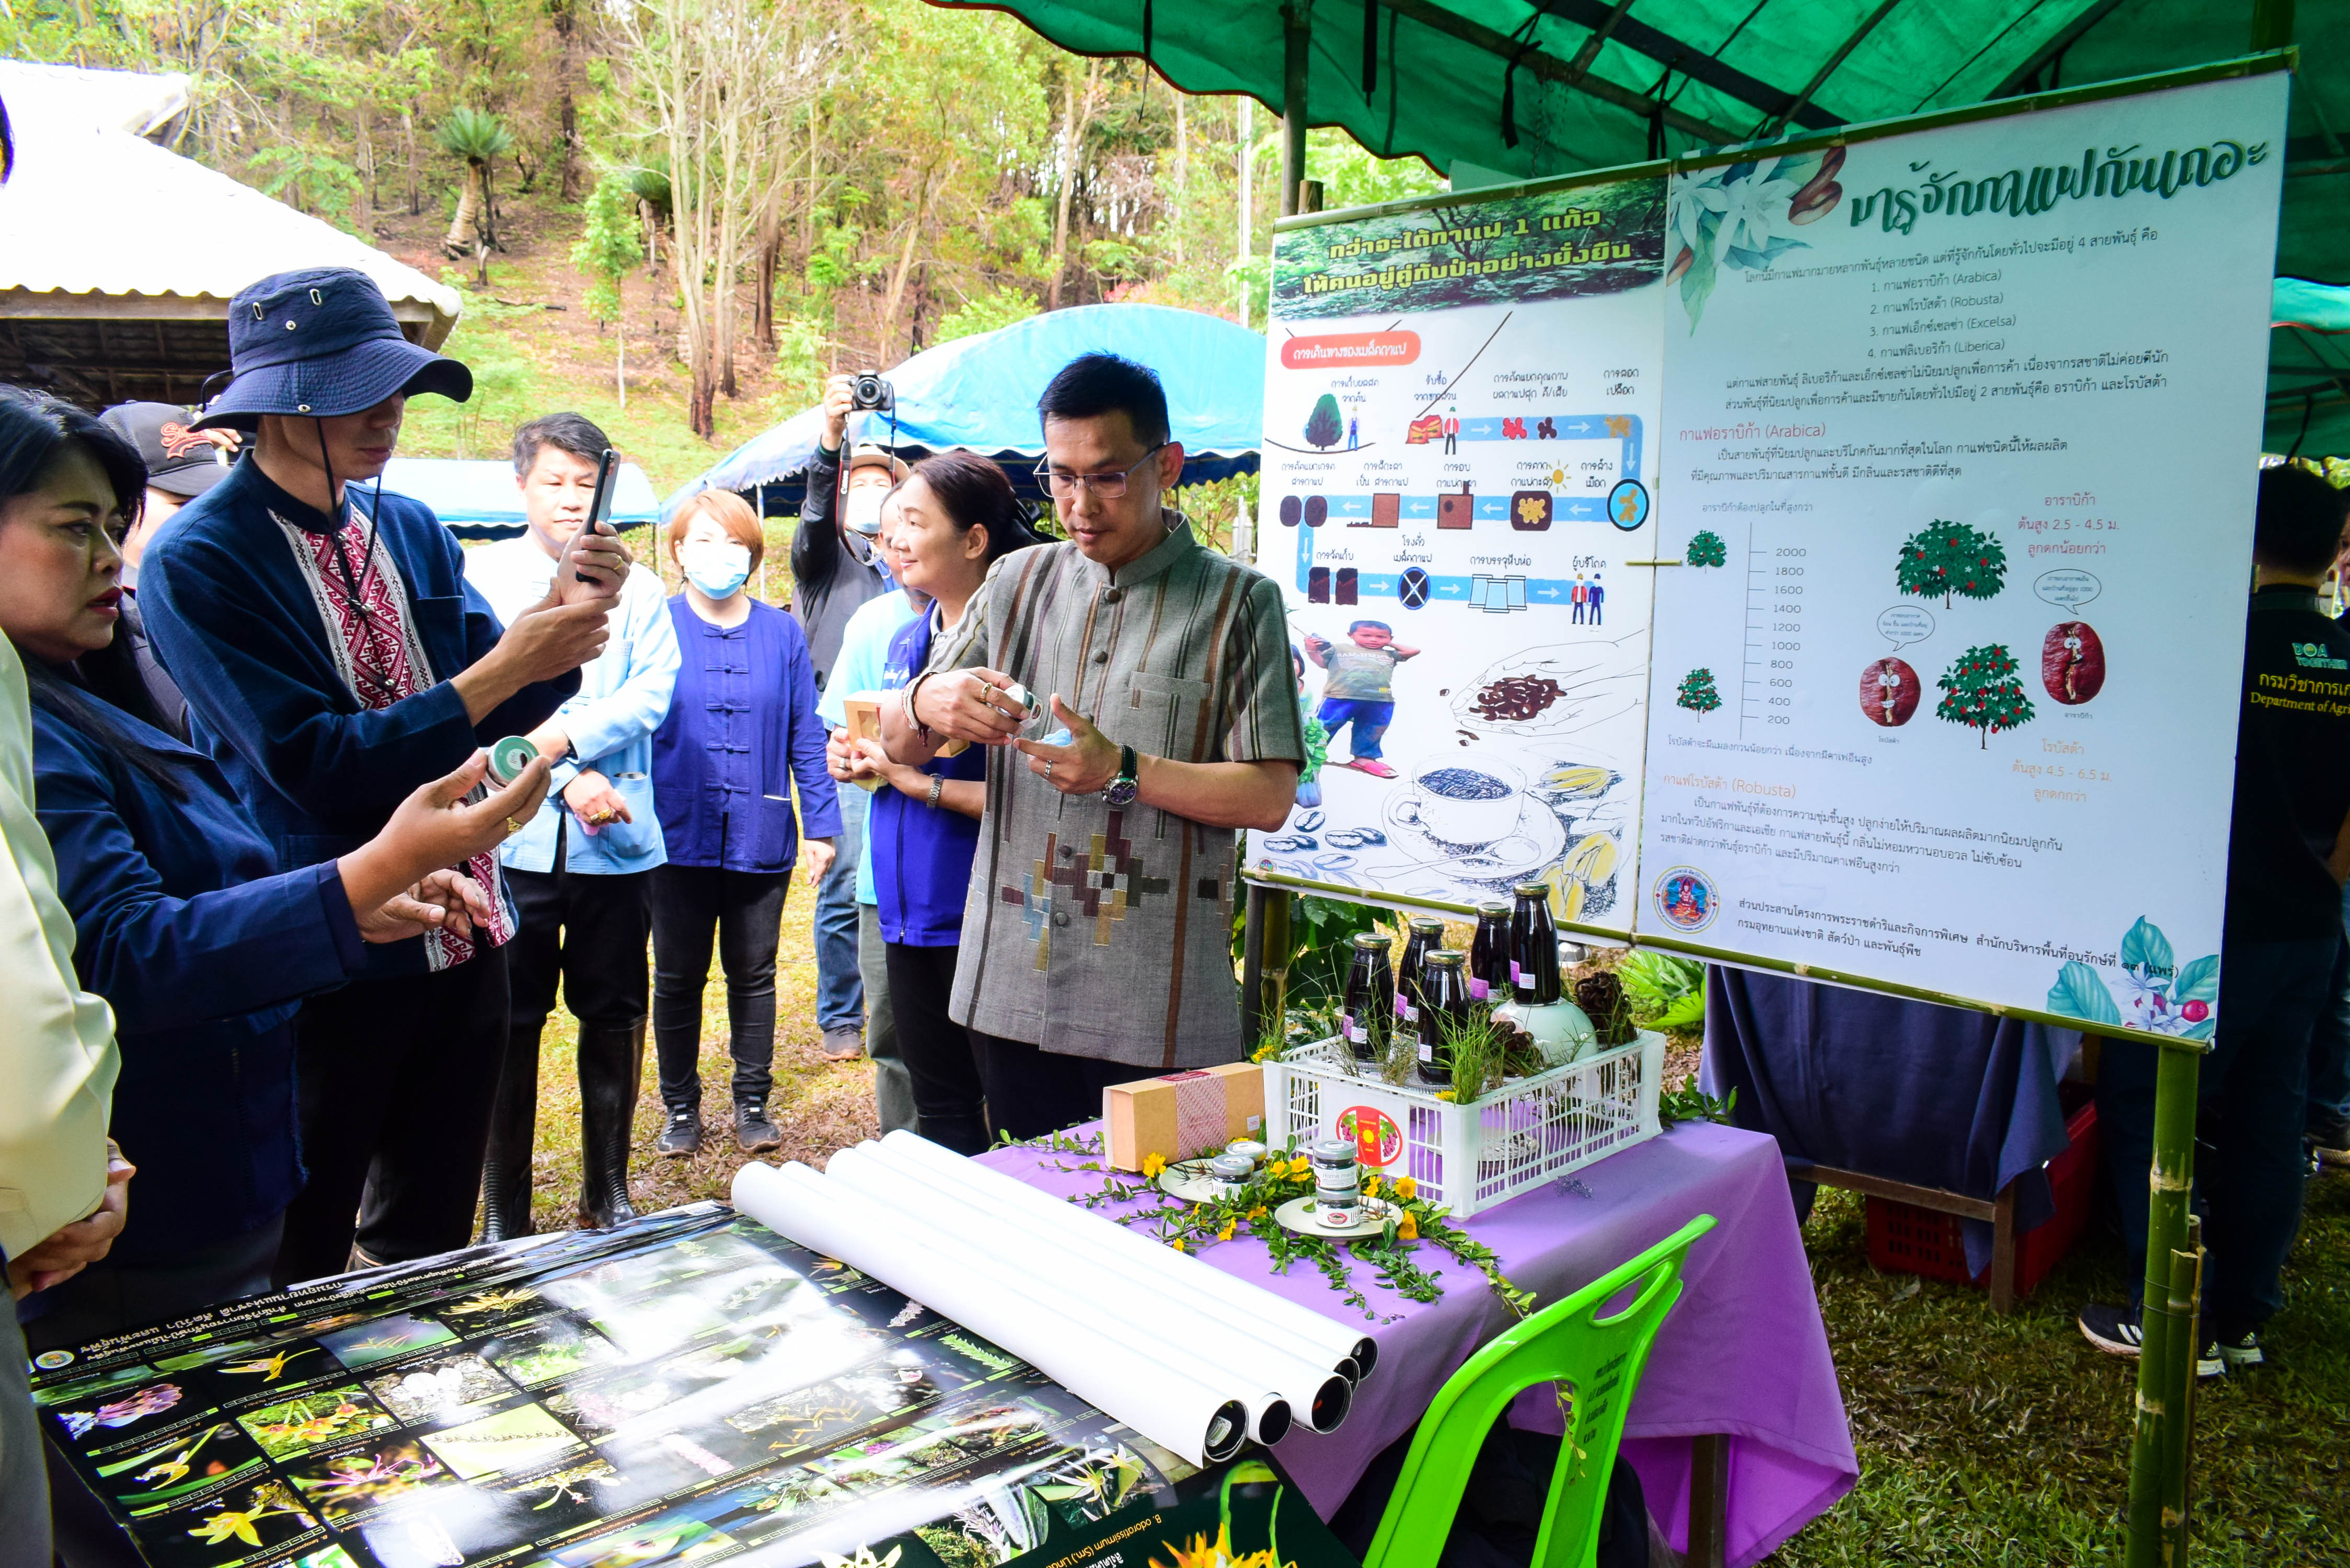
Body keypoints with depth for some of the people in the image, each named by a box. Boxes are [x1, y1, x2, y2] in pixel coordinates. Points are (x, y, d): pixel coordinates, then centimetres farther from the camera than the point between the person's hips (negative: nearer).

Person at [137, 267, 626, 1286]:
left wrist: (565, 618, -13)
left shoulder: (414, 532, 6)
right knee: (295, 1274, 9)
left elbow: (495, 722, 5)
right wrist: (505, 664, -23)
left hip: (462, 944, 6)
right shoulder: (196, 562, -13)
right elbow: (316, 764, -20)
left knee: (432, 1243, 20)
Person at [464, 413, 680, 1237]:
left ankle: (608, 1193, 23)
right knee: (509, 1021, 4)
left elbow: (652, 691, -2)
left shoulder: (637, 587, 10)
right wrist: (571, 779, -13)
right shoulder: (480, 574, 4)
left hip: (618, 838, 2)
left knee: (615, 1015, 9)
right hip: (514, 837, -2)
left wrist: (565, 737, -16)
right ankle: (503, 1213, 16)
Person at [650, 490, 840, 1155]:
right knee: (679, 976, 10)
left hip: (760, 837, 1)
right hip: (679, 834, -1)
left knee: (754, 974, 12)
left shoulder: (782, 634, 4)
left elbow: (806, 735, 5)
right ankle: (681, 1108, 25)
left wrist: (820, 824, 2)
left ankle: (752, 1104, 25)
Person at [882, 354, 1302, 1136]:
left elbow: (1269, 797, -7)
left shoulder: (1236, 601, 0)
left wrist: (1124, 770, -19)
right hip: (1010, 990, 4)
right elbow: (899, 742, 12)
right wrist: (928, 703, -11)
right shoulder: (1017, 582, 11)